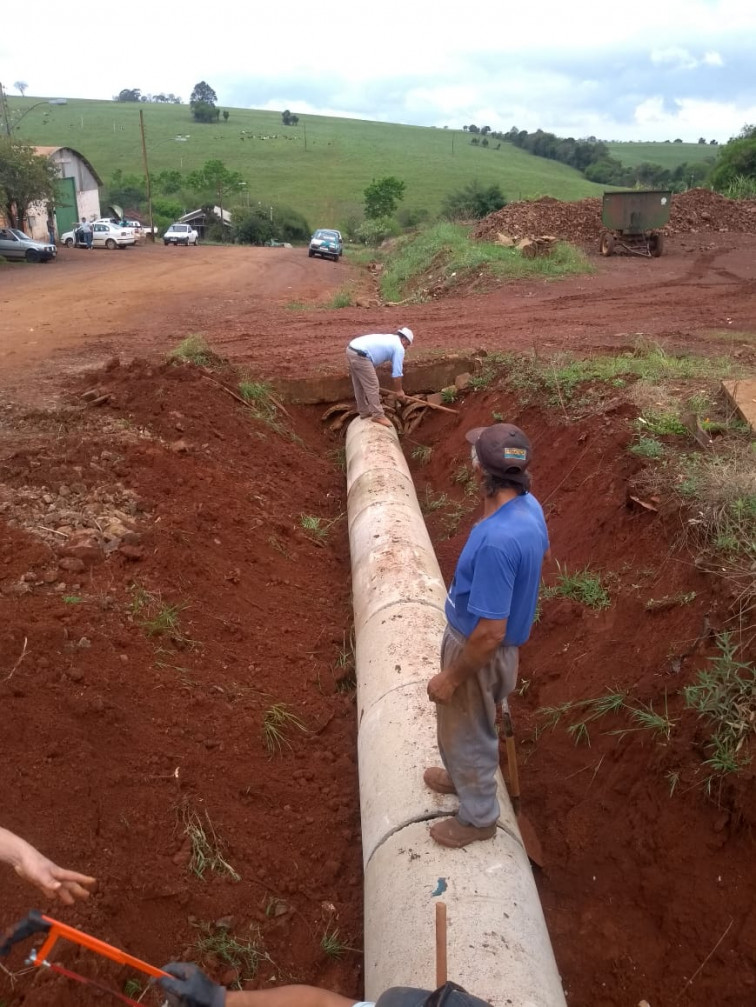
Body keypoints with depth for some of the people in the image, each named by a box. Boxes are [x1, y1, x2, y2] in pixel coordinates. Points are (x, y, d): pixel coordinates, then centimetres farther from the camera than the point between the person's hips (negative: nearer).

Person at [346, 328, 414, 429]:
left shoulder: (388, 338, 29)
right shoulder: (399, 347, 3)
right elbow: (397, 372, 4)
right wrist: (399, 390, 17)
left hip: (350, 350, 9)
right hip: (360, 356, -9)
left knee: (359, 386, 20)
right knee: (372, 387, 1)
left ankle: (364, 412, 32)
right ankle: (378, 416, 8)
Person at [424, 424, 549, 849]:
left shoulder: (497, 541, -40)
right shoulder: (530, 507, -11)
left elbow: (489, 633, -33)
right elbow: (539, 555, 12)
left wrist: (450, 678, -19)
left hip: (478, 650, -8)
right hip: (478, 638, 8)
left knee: (466, 732, 17)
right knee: (469, 727, 31)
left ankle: (478, 817, 40)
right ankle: (465, 777, 57)